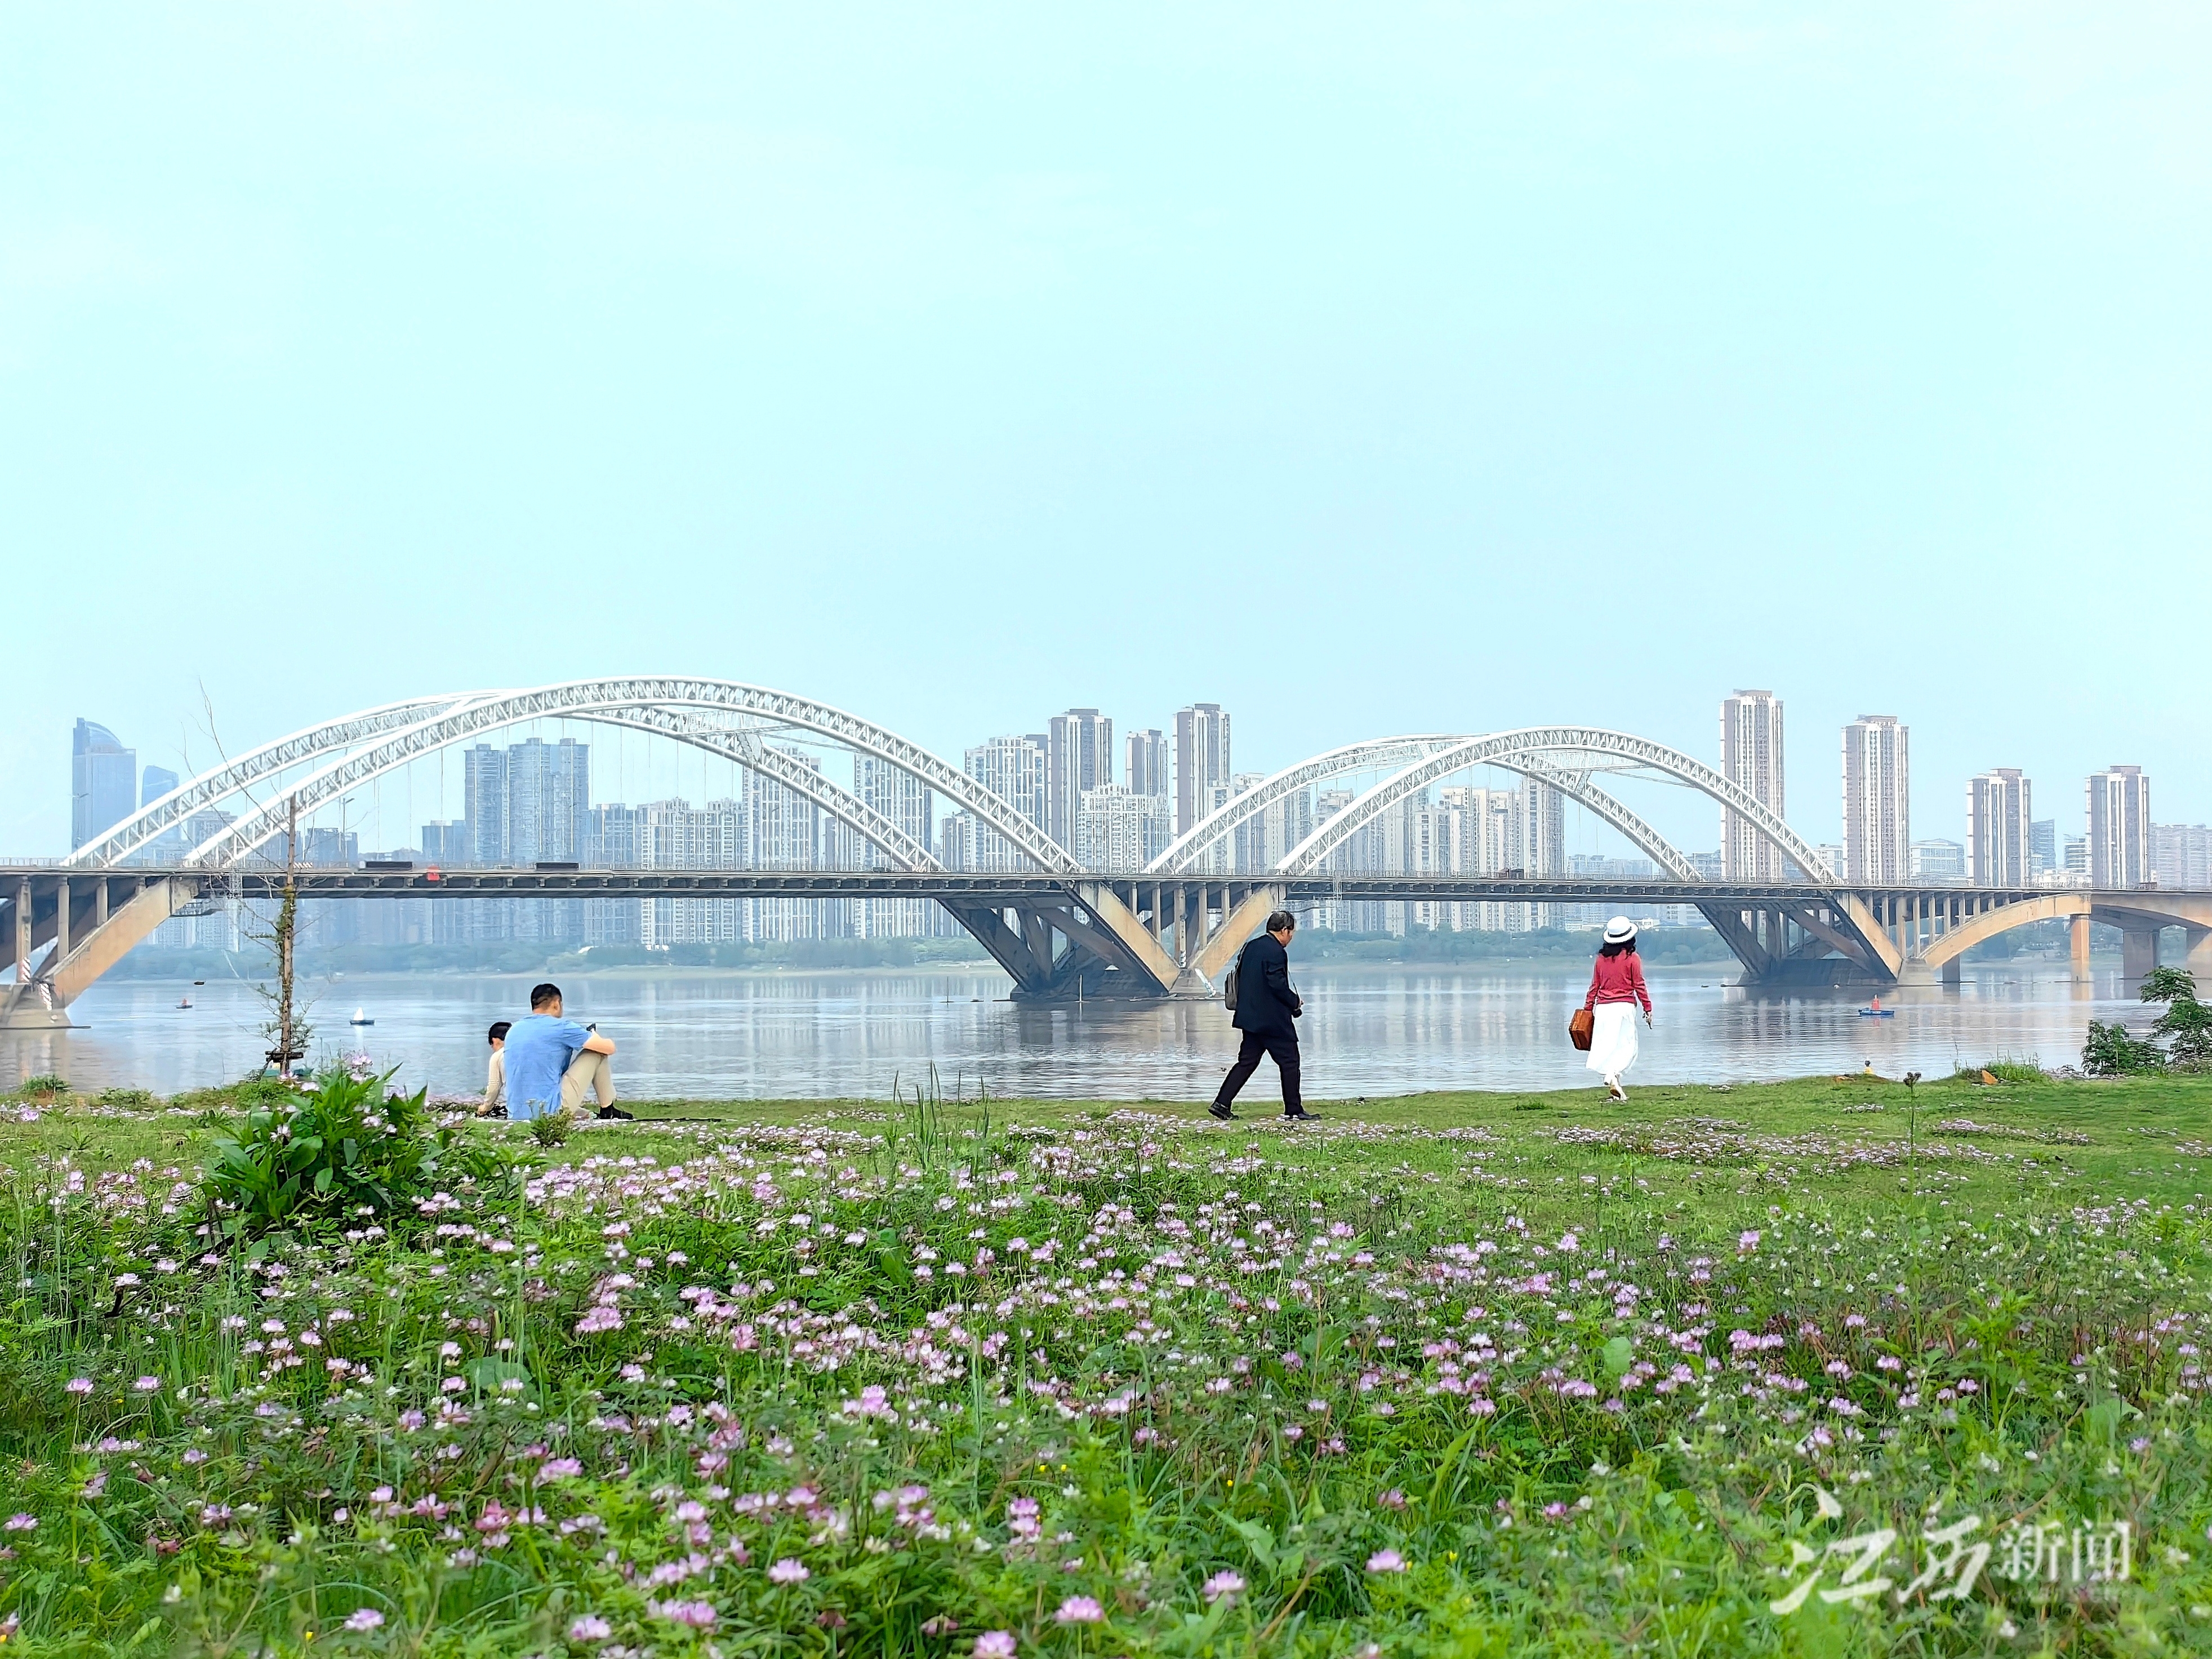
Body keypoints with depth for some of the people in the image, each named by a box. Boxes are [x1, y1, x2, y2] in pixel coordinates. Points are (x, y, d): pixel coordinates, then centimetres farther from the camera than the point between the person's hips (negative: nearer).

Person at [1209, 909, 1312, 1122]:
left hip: (1250, 1016, 9)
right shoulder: (1277, 952, -16)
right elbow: (1278, 985, -21)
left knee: (1247, 1062, 11)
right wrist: (1295, 1002, -6)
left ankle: (1221, 1104, 4)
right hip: (1274, 1020, -8)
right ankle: (1294, 1110, 6)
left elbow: (1240, 977, 16)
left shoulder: (1251, 947, 11)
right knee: (1289, 1062, 2)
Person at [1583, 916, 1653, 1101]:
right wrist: (1648, 1008, 4)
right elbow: (1639, 985, -2)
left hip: (1602, 1008, 4)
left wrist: (1588, 1008, 17)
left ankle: (1615, 1088, 4)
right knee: (1626, 1045, -2)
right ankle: (1613, 1074, -26)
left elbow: (1594, 986, 11)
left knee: (1606, 1046, 5)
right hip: (1624, 1006, -4)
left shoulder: (1601, 959, 9)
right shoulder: (1631, 958, -2)